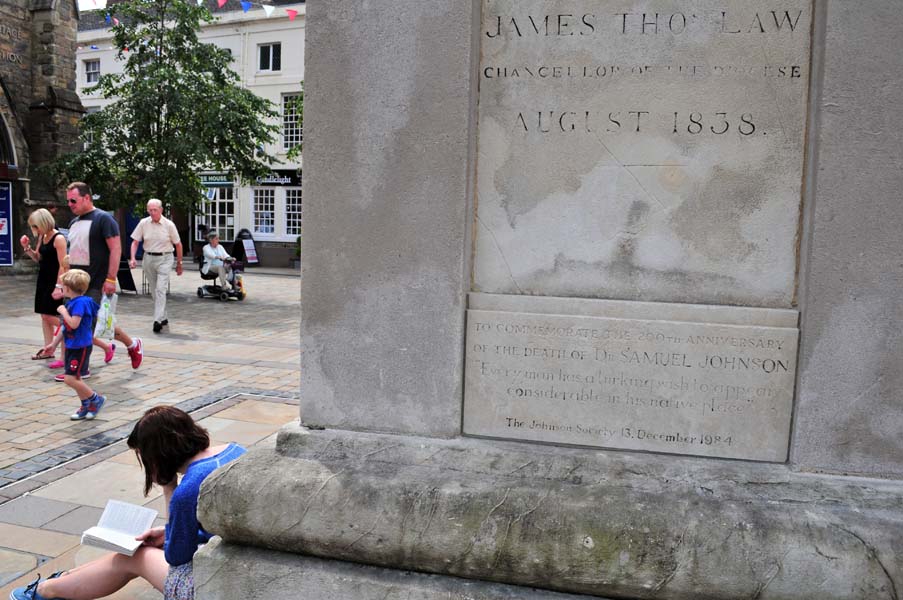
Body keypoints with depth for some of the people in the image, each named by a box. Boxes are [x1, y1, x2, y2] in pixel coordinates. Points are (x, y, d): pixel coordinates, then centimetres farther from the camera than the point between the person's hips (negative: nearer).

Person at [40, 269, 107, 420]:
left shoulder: (80, 302, -19)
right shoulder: (70, 302, 10)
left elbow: (74, 324, -29)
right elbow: (65, 327, 19)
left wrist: (63, 312, -16)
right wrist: (54, 344, 23)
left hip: (80, 347, -10)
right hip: (71, 346, 10)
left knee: (70, 379, -10)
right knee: (75, 378, 14)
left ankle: (96, 399, 5)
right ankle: (86, 406, 25)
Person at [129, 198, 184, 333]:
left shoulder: (169, 225, -5)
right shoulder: (143, 223, 0)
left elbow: (178, 244, 3)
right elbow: (135, 242, 5)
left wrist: (179, 263, 6)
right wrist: (133, 258, -8)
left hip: (164, 259, -4)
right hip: (148, 258, 4)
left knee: (160, 289, -15)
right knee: (154, 290, 11)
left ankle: (158, 320, -17)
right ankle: (163, 317, 25)